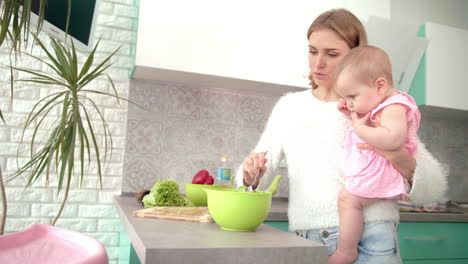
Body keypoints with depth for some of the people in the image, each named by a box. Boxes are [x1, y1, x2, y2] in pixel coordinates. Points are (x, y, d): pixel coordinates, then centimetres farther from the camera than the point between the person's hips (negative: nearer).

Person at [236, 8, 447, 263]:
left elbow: (435, 187, -1)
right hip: (304, 241, 3)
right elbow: (257, 180, 10)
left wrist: (404, 163, -21)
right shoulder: (289, 106, 8)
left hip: (368, 242, -2)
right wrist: (250, 174, -13)